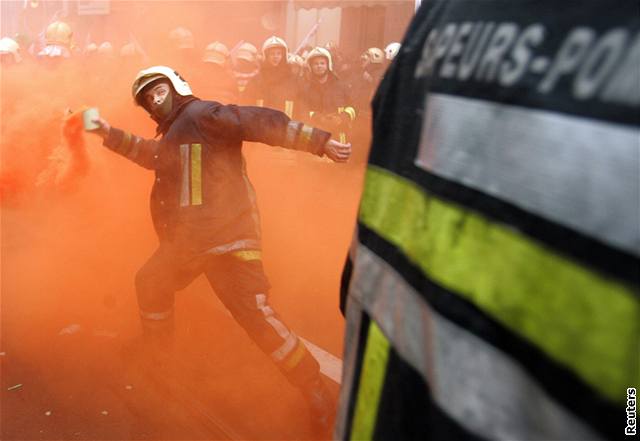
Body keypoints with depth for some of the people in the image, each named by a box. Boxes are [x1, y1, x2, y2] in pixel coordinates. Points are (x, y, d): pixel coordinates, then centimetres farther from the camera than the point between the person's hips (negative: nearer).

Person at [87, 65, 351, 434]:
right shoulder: (171, 134, 22)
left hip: (226, 235, -10)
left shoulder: (201, 114, -9)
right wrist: (110, 134, 34)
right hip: (186, 238, 10)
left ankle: (313, 386, -7)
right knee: (150, 282, 26)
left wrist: (321, 141, -30)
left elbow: (262, 122, -20)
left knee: (253, 311, -18)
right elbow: (150, 154, 42)